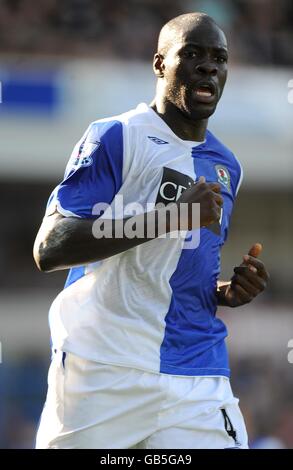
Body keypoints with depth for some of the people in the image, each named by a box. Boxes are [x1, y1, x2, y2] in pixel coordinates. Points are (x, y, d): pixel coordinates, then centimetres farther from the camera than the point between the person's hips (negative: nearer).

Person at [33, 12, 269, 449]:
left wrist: (227, 291, 5)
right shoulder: (115, 137, -4)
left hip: (200, 376, 5)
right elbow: (49, 249, -13)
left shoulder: (226, 166, 17)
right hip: (104, 373, -5)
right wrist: (169, 216, -18)